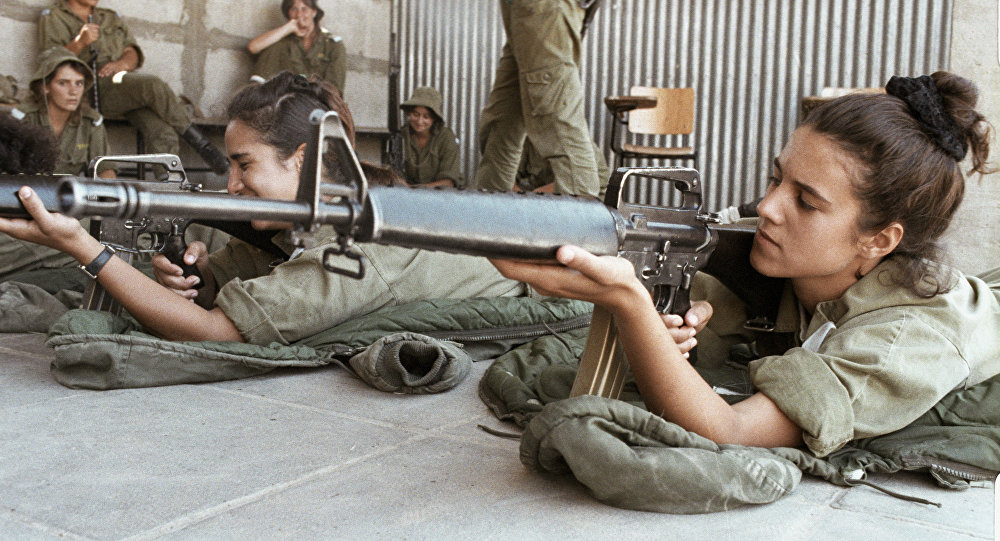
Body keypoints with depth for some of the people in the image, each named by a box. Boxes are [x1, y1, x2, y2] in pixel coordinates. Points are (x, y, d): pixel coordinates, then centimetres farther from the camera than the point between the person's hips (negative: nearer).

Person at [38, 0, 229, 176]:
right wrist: (79, 43, -12)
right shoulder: (52, 19, 18)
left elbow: (134, 53, 19)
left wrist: (122, 64, -5)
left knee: (163, 133, -25)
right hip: (91, 88, -4)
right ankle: (198, 141, -25)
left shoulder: (111, 19, 32)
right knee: (152, 85, -33)